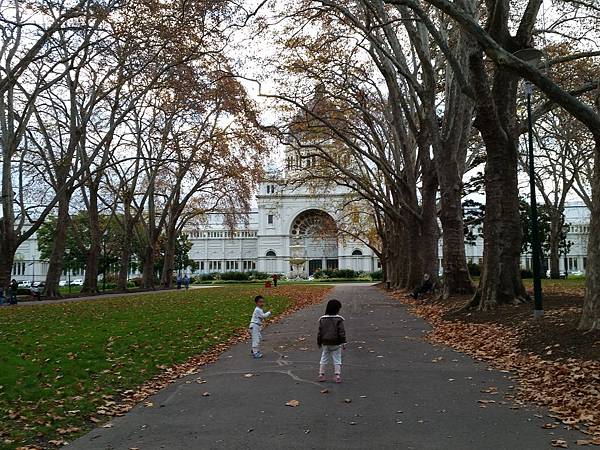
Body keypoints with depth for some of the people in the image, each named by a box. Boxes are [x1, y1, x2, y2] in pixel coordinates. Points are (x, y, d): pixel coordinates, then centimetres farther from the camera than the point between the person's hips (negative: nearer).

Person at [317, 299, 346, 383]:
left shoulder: (322, 319, 1)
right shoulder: (338, 319, -9)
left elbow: (320, 332, 5)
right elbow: (342, 332, -12)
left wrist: (319, 342, 13)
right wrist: (343, 342, -7)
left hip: (325, 344, 3)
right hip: (336, 344, -3)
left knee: (324, 359, 14)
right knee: (337, 360, 5)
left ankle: (321, 374, 17)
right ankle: (337, 376, 2)